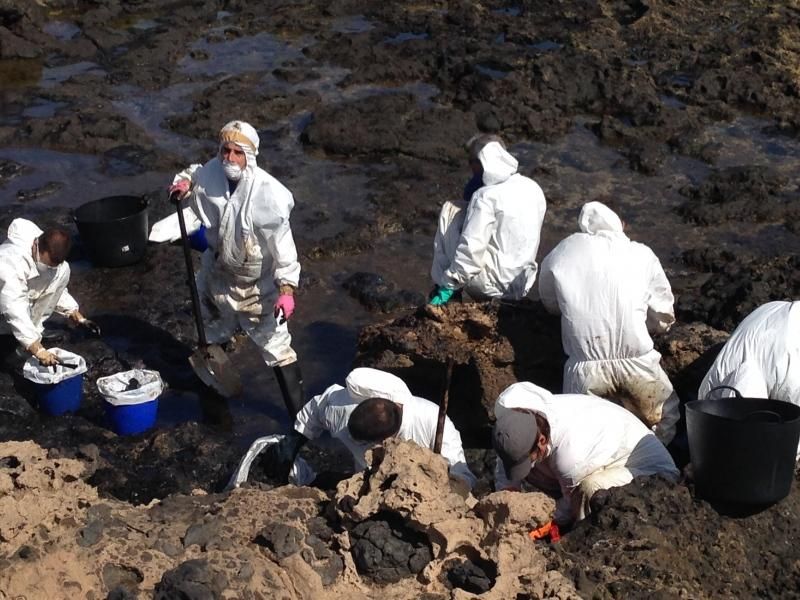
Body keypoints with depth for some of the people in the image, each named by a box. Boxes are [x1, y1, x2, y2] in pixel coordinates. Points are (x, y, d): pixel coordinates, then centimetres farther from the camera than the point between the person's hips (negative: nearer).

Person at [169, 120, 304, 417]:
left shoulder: (267, 193, -29)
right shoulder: (211, 172, -13)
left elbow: (282, 243, -25)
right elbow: (193, 175, 13)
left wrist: (287, 288, -27)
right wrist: (183, 183, -11)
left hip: (256, 284, -6)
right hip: (217, 271, 6)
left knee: (277, 347, -1)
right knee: (213, 331, 29)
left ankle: (299, 415, 9)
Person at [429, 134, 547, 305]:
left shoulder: (486, 196, -16)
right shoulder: (533, 188, 6)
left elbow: (471, 250, -21)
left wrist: (449, 285, -15)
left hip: (493, 285, -8)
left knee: (450, 211, 1)